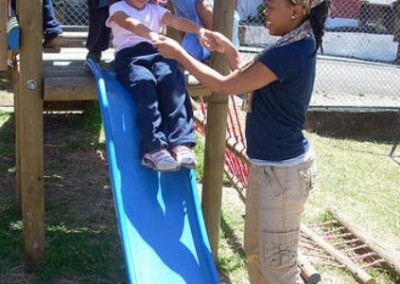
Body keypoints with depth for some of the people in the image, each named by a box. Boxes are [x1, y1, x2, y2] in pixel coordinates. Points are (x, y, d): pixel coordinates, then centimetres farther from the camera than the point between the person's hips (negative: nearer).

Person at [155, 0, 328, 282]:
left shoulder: (289, 54, -24)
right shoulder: (299, 46, 7)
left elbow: (225, 86, -17)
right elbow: (246, 82, 18)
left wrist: (179, 54, -8)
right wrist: (230, 51, 7)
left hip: (283, 171, -10)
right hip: (268, 165, 10)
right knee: (255, 251, 21)